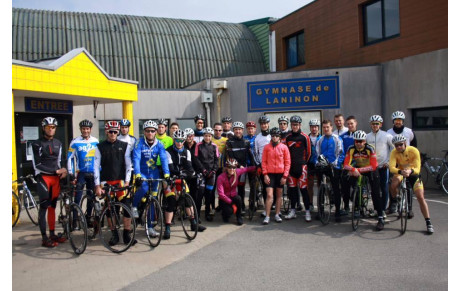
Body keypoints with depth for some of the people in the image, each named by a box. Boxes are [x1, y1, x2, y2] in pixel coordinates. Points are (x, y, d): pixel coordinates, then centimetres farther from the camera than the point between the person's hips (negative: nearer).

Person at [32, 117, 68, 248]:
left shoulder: (58, 143, 12)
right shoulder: (37, 144, -6)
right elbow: (37, 166, -11)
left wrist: (62, 172, -1)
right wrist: (56, 171, -14)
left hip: (55, 178, 5)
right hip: (43, 177, -5)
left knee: (52, 206, 11)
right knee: (44, 206, -5)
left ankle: (52, 234, 18)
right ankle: (44, 238, -1)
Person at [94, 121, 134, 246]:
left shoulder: (124, 146, 6)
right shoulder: (100, 147, 4)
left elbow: (128, 165, 5)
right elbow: (96, 167, 2)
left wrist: (127, 181, -3)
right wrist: (97, 185, -4)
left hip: (121, 180, 0)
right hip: (106, 182, 0)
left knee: (127, 207, -9)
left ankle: (127, 235, 2)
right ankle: (114, 234, 18)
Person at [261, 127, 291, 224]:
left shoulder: (284, 147, 1)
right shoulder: (267, 147, 2)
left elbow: (287, 162, 2)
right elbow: (264, 161, 4)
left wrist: (285, 176, -4)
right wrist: (265, 174, -5)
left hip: (280, 174, 1)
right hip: (270, 174, -1)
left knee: (279, 195, 9)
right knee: (269, 195, -8)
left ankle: (277, 215, 20)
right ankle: (267, 216, -2)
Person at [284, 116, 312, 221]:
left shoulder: (304, 137, -3)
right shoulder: (288, 137, 8)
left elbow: (308, 152, 2)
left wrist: (303, 163, 8)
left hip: (301, 166, -4)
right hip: (291, 166, 4)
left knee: (303, 189, -5)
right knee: (292, 189, 8)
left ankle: (307, 211, 2)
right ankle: (292, 211, 17)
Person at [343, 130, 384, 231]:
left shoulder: (370, 149, -24)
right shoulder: (351, 149, -17)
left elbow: (373, 166, -30)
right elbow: (346, 165, -23)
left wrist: (359, 170, -38)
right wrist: (353, 169, -44)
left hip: (370, 170, -3)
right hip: (357, 169, 3)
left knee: (376, 194, -11)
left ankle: (381, 218, -4)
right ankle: (356, 207, 1)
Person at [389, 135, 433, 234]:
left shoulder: (414, 151, -26)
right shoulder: (394, 152, -23)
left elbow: (417, 169, -30)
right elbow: (391, 168, -33)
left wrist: (410, 171, -52)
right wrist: (401, 171, -54)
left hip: (413, 174, -1)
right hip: (400, 172, 1)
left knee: (420, 197, -13)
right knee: (393, 185, -32)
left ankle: (428, 223, -4)